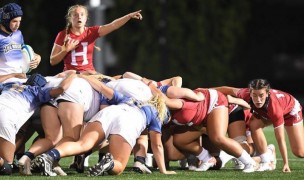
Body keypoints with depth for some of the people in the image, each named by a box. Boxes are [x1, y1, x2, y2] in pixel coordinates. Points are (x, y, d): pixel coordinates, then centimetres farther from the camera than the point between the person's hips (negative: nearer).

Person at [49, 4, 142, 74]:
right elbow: (53, 61, 4)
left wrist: (129, 16, -24)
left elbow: (113, 25, -10)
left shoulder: (92, 32, 4)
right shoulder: (62, 35, 1)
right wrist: (66, 50, -11)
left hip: (89, 74, 2)